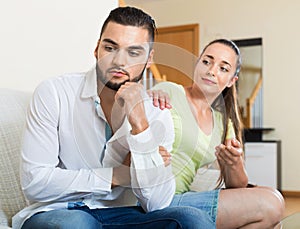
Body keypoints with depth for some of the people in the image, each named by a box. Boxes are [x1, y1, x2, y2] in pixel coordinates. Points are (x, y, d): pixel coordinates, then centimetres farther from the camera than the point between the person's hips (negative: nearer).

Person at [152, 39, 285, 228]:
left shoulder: (223, 121, 16)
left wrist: (234, 164, -10)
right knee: (271, 204, -13)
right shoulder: (168, 92, -2)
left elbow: (238, 188, 12)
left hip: (183, 200, 7)